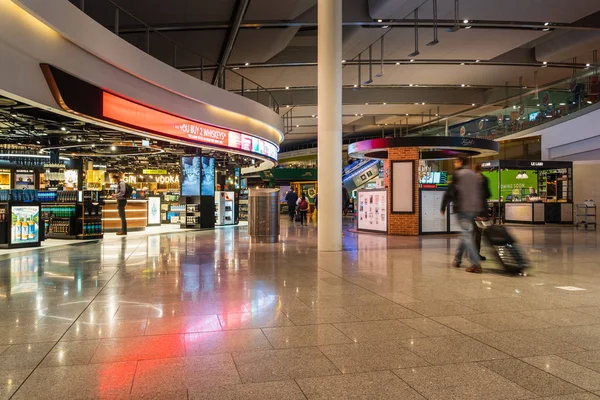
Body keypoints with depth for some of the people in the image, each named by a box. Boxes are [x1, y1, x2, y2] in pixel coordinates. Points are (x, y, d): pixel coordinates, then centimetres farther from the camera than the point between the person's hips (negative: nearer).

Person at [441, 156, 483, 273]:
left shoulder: (458, 174, -3)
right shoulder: (475, 175, 17)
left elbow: (450, 192, -7)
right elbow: (479, 193, 16)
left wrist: (443, 207, 2)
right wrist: (479, 212, 17)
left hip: (462, 209, -7)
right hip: (474, 209, 7)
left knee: (467, 235, -7)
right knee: (466, 234, 18)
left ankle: (476, 264, -14)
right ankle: (457, 260, 26)